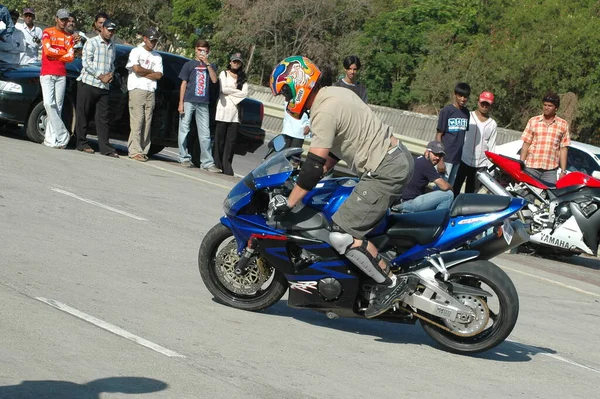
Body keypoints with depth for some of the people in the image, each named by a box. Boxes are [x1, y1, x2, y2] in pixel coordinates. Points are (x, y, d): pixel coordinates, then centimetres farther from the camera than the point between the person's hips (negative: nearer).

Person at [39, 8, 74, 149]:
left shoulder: (69, 37, 14)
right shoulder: (47, 32, 5)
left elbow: (71, 57, 4)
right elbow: (48, 50, -9)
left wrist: (55, 55, -5)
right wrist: (63, 52, 0)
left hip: (62, 75, 3)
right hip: (47, 74, -3)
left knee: (58, 107, -2)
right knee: (49, 104, -17)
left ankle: (51, 138, -2)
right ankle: (62, 135, -18)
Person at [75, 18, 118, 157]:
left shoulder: (112, 47, 16)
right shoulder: (91, 43, -2)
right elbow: (86, 62, -10)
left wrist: (111, 75, 4)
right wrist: (101, 76, -12)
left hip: (104, 87, 5)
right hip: (88, 83, -5)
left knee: (103, 118, 1)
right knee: (83, 115, 0)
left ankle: (105, 148, -3)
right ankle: (82, 143, 9)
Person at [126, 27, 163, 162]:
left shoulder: (157, 57, 19)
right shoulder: (136, 51, 5)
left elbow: (158, 75, 6)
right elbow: (136, 69, -10)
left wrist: (143, 73, -5)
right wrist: (151, 71, 4)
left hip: (151, 92, 5)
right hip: (137, 89, -5)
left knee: (147, 122, 0)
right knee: (137, 121, -11)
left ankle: (143, 150, 0)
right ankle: (135, 151, -14)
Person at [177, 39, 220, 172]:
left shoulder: (210, 66, 15)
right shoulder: (189, 64, 6)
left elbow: (214, 80, -3)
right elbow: (183, 84, 3)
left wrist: (207, 63, -9)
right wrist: (181, 103, -4)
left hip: (203, 103, 2)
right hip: (188, 101, -2)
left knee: (205, 133, 1)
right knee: (184, 129, 1)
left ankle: (207, 162, 1)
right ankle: (184, 158, 10)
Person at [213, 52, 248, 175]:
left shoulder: (243, 78, 16)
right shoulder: (224, 74, 10)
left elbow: (245, 94, 2)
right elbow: (223, 89, -6)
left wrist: (230, 93, -4)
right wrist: (237, 91, 0)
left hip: (235, 111, 2)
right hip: (223, 110, -2)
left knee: (231, 141, -3)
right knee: (220, 140, -4)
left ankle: (227, 167, -3)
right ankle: (216, 164, 1)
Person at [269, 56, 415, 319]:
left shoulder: (324, 112, -17)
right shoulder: (334, 93, 13)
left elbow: (314, 165, -19)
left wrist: (288, 203, -14)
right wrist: (321, 172, 28)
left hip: (384, 172, -11)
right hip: (399, 157, 11)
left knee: (342, 234, -13)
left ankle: (391, 284, -8)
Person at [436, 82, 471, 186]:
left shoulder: (466, 112, 8)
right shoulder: (446, 111, -9)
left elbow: (462, 134, 14)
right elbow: (438, 135, -9)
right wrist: (440, 159, -14)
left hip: (458, 157, 6)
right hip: (446, 157, -6)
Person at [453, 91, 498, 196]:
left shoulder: (492, 124, 6)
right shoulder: (468, 116, -4)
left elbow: (491, 146, 8)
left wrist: (490, 166, 4)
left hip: (481, 164, 3)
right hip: (463, 160, -2)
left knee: (470, 191, 12)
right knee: (456, 188, 2)